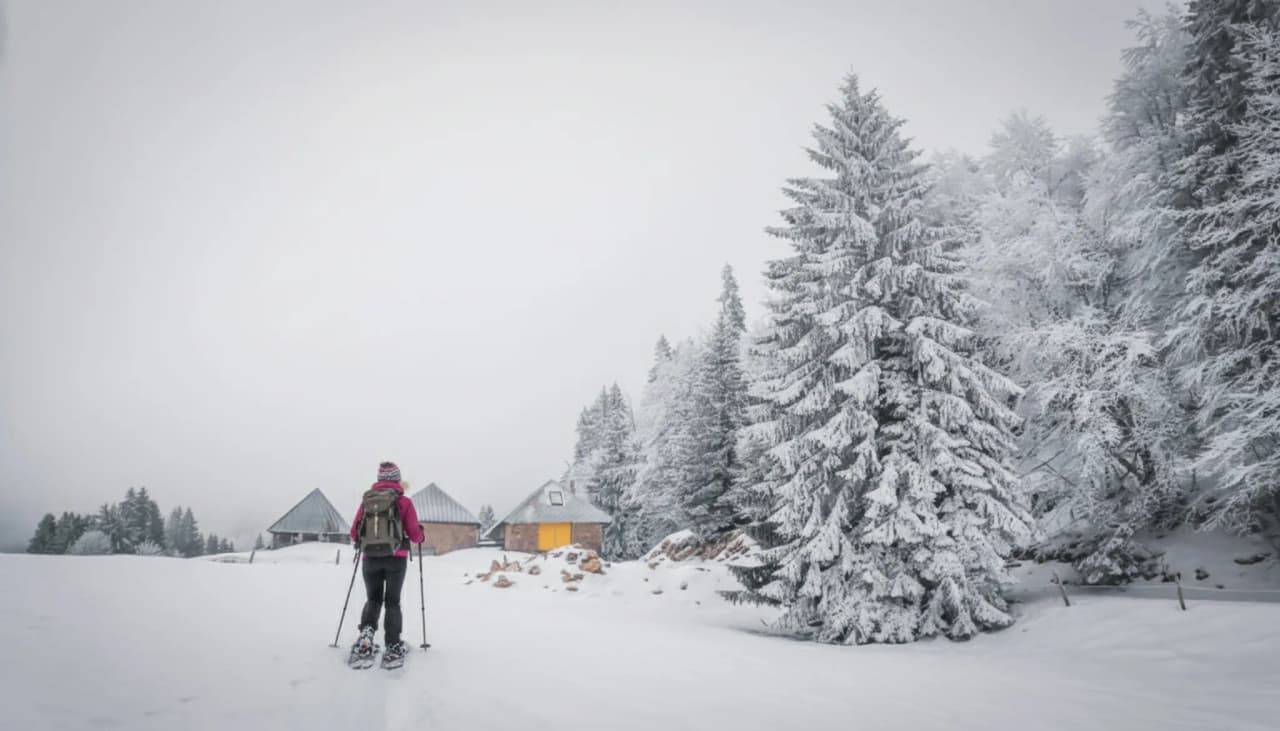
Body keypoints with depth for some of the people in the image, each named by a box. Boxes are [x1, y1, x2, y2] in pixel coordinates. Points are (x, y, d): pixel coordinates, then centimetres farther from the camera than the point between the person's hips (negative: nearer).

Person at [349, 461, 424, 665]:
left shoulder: (367, 499, 4)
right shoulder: (404, 502, -2)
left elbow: (354, 532, 5)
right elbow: (414, 534, -4)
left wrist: (360, 542, 27)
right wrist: (421, 535, 19)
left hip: (370, 558, 2)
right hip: (396, 558, -2)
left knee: (373, 599, 18)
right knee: (392, 602, 9)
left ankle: (367, 632, -6)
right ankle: (393, 646, 2)